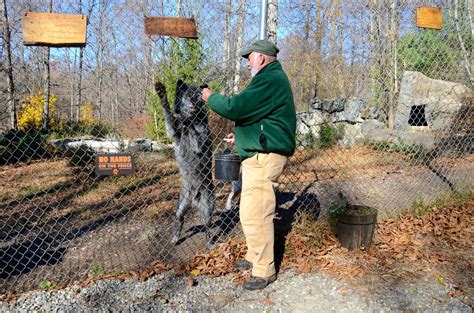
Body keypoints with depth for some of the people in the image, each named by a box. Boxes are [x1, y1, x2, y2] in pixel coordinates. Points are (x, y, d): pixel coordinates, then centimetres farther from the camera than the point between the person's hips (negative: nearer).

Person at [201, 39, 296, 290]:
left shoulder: (269, 80, -15)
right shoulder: (273, 78, 21)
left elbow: (235, 108, -21)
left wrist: (211, 97, -3)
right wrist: (241, 134, 20)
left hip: (263, 156, -11)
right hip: (260, 153, 11)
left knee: (254, 215, -7)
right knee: (253, 212, 18)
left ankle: (264, 271, 5)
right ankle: (254, 257, 32)